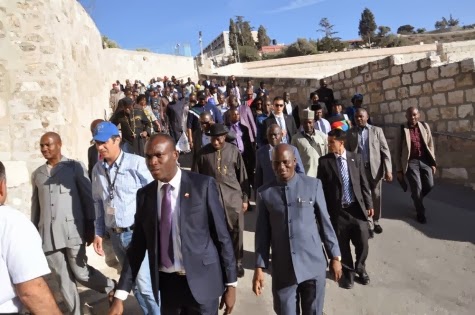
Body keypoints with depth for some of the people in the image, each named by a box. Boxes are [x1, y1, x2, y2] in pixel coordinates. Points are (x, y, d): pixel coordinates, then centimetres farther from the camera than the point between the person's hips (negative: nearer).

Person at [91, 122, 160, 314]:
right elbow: (98, 203, 13)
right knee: (134, 283, 18)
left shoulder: (136, 163, -12)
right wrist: (99, 232, 12)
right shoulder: (97, 170, 6)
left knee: (145, 284, -5)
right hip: (115, 235, 6)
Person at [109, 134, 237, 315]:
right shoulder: (145, 194, 1)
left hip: (201, 281, -3)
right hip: (166, 283, 3)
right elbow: (138, 245, 3)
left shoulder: (203, 185, -10)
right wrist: (120, 295, 0)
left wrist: (231, 283, -4)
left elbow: (222, 236, -7)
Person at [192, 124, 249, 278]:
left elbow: (242, 175, 4)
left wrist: (245, 198, 5)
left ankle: (237, 262, 27)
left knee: (236, 231, 8)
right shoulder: (203, 152, -2)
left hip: (233, 196, 0)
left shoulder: (234, 151, -2)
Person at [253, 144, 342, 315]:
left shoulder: (313, 185, -4)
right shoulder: (264, 193, -2)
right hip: (282, 269, 1)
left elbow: (325, 222, 2)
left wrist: (335, 256, 4)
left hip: (313, 264, 0)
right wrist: (259, 267, 1)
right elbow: (262, 233, 2)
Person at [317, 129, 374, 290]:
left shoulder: (355, 158, 2)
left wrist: (369, 204, 5)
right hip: (337, 210, -1)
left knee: (362, 242, 9)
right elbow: (321, 187, -2)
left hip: (357, 207, 2)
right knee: (342, 244, 10)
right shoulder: (324, 161, -5)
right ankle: (348, 272, 33)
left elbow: (363, 183, 6)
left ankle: (360, 269, 36)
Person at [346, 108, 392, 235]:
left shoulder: (377, 130, 2)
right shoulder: (350, 133, 4)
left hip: (375, 168, 0)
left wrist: (388, 169, -8)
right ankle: (368, 225, 15)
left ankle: (376, 222, 29)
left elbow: (385, 150, 0)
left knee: (376, 197, 10)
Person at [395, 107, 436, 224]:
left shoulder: (425, 126, 5)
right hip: (411, 162, -4)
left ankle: (416, 197, 34)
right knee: (417, 188, -2)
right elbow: (397, 151, -3)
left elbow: (430, 145, 11)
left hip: (425, 160, 4)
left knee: (429, 185, 1)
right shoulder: (402, 130, -6)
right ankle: (420, 213, 20)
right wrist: (399, 169, -3)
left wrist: (433, 162, 7)